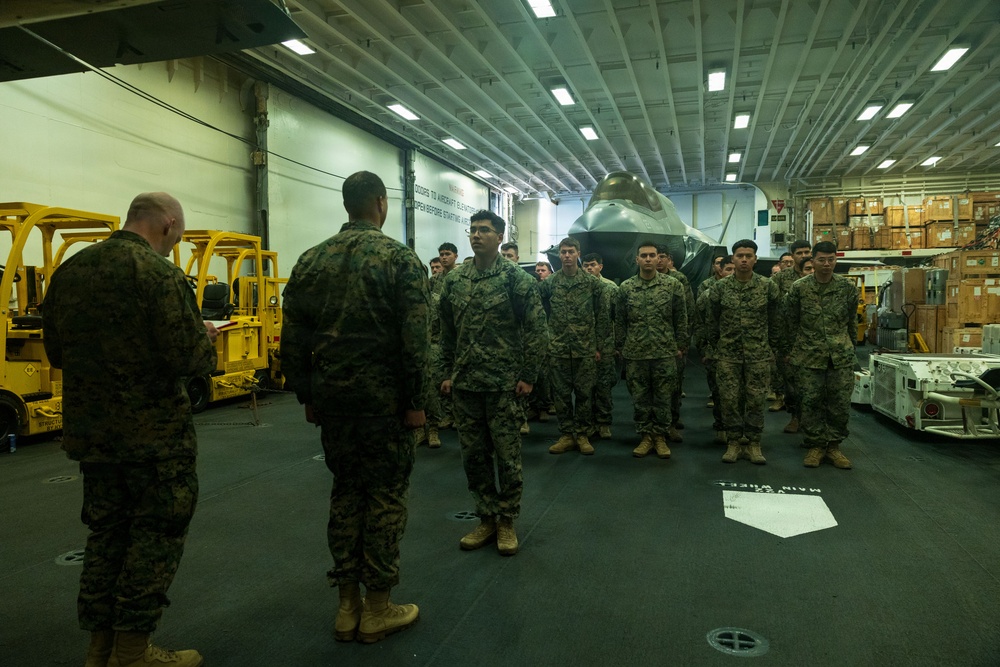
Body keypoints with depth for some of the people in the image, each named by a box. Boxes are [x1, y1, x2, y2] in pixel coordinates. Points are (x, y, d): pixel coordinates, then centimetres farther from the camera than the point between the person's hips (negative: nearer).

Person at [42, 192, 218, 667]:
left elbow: (56, 352, 13)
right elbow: (189, 360, -21)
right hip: (155, 433, -7)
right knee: (157, 537, 7)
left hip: (89, 431, 7)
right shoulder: (160, 274, -17)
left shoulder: (69, 271, 6)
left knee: (105, 534, 19)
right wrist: (205, 339, -1)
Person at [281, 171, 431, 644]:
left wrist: (307, 396, 14)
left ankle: (348, 605, 24)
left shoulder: (310, 261, 7)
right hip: (384, 399, -5)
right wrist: (416, 401, -7)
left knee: (345, 493, 15)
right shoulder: (399, 258, -7)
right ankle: (377, 609, 17)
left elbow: (293, 339, 6)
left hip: (331, 397, 5)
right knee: (385, 496, 6)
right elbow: (415, 339, -14)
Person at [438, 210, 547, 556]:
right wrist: (446, 372, 9)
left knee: (507, 455, 4)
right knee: (473, 455, 11)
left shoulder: (517, 278, -5)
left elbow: (537, 329, -6)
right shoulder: (454, 280, 8)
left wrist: (528, 375, -8)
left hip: (503, 384, -4)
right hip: (464, 384, 5)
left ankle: (507, 521, 21)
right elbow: (446, 332, 13)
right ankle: (486, 519, 26)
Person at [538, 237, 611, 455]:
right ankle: (566, 435, 17)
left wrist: (599, 346, 0)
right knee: (561, 394, 6)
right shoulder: (549, 284, 3)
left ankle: (582, 435, 17)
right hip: (558, 350, 1)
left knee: (585, 394, 5)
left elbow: (602, 317, 2)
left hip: (585, 349, -1)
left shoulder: (593, 283, 0)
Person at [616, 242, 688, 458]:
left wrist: (680, 346, 1)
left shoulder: (673, 285, -1)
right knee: (640, 398, 8)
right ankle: (645, 436, 20)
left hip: (665, 353, -1)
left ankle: (660, 436, 19)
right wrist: (620, 347, 6)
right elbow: (620, 321, 7)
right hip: (635, 354, 1)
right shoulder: (625, 287, 2)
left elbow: (681, 319, 3)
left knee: (662, 398, 6)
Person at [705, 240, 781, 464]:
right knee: (730, 399, 3)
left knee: (756, 399, 4)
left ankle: (753, 444, 16)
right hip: (727, 354, 0)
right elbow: (712, 321, 6)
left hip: (758, 354, 0)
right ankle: (733, 443, 15)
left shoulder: (768, 286, -1)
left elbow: (774, 320, 5)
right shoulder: (720, 287, -1)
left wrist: (772, 348, 5)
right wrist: (713, 347, 6)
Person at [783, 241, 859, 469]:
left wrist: (850, 348, 15)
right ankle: (816, 446, 15)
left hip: (841, 356, 1)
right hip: (810, 355, -1)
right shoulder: (799, 288, -3)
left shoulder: (848, 287, 2)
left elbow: (852, 322, 12)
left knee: (841, 403, 4)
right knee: (811, 402, 3)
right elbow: (791, 322, 4)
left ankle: (834, 446, 18)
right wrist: (792, 351, 7)